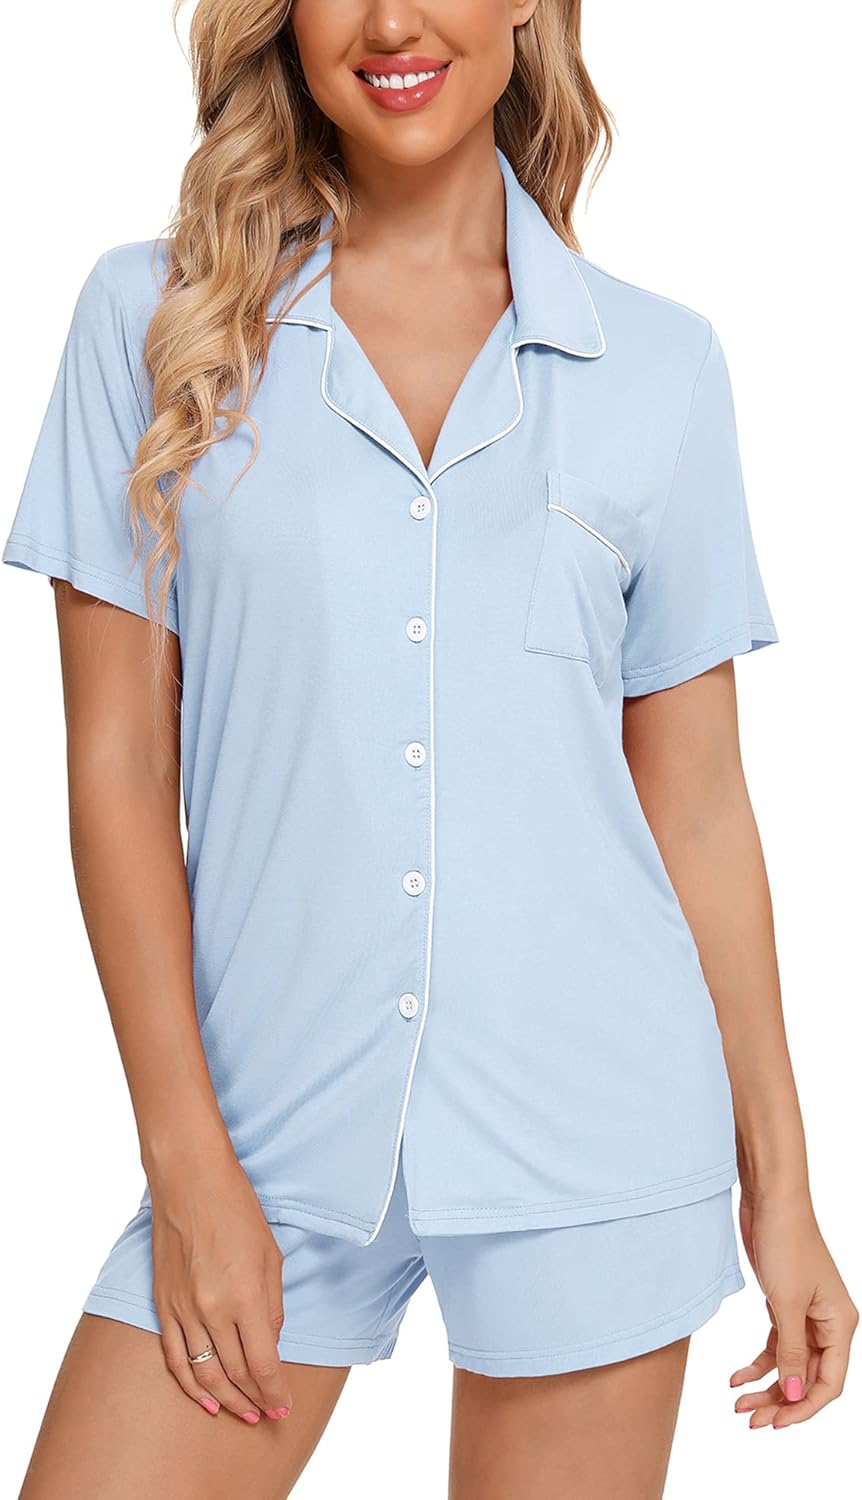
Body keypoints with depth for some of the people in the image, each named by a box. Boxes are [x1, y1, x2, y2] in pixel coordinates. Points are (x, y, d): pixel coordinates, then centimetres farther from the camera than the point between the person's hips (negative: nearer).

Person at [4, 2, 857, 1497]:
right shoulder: (155, 315, 1)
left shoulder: (660, 362, 3)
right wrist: (188, 1165, -6)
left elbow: (698, 801, 7)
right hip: (274, 1131, 0)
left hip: (596, 1133, 1)